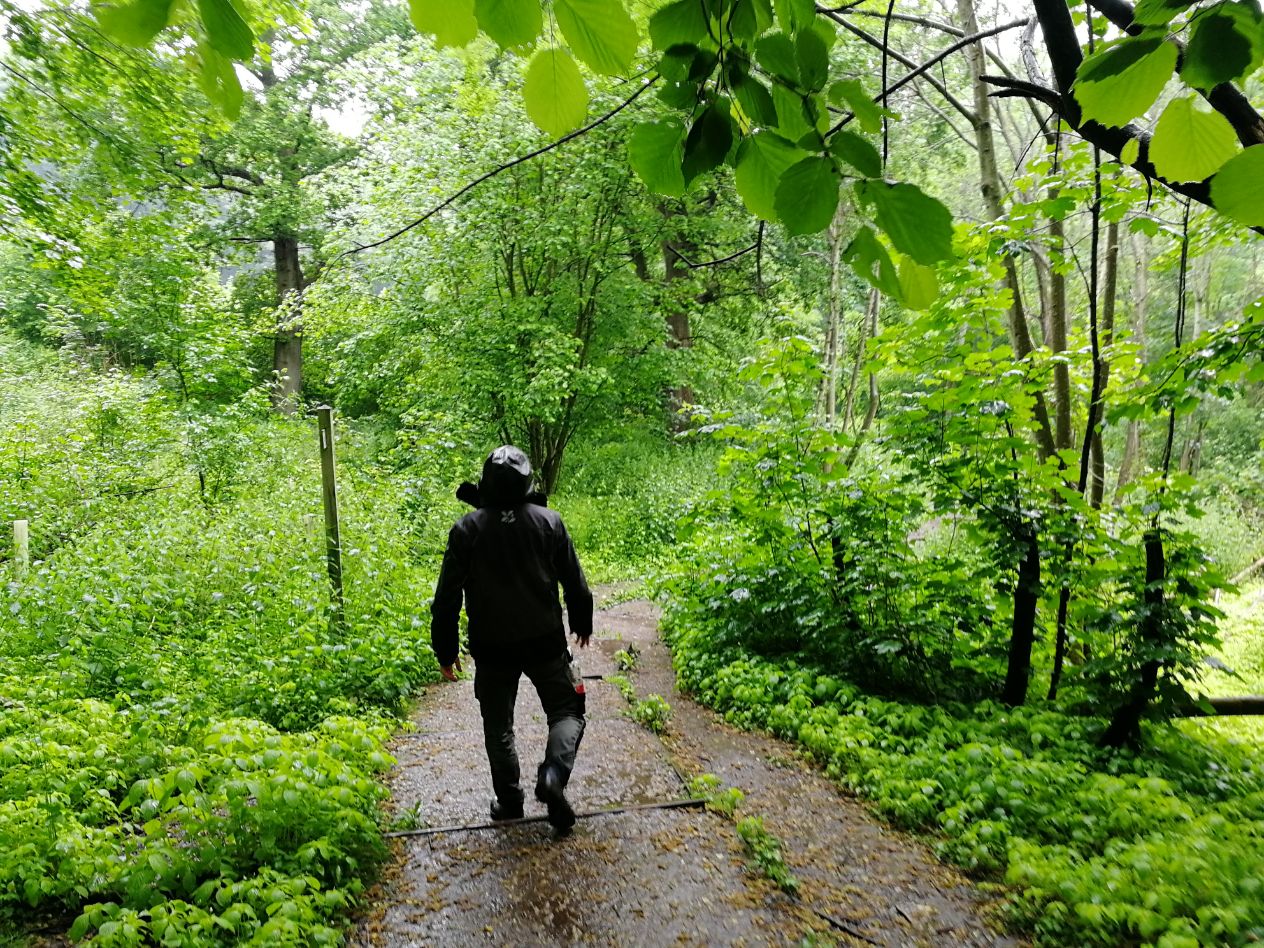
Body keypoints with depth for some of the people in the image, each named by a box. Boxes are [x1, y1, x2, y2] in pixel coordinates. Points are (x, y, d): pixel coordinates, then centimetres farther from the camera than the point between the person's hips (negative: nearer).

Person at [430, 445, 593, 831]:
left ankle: (509, 800, 20)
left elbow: (448, 597, -4)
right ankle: (553, 775, -9)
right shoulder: (549, 521, -4)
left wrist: (445, 651, 6)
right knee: (567, 711, 13)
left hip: (492, 648, 0)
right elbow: (575, 582, 3)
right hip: (545, 641, 0)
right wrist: (582, 625, 19)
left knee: (498, 726, 17)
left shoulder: (466, 529, -6)